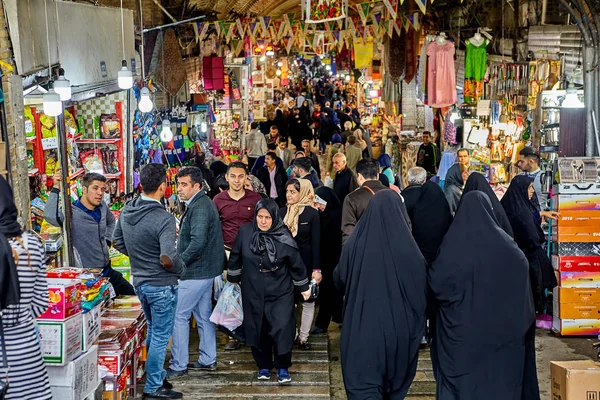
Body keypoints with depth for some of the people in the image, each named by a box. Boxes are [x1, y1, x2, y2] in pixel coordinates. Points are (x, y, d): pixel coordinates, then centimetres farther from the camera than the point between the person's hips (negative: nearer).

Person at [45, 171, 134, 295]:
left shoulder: (102, 207, 4)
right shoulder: (72, 213, -19)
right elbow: (50, 217, -40)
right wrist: (56, 188, -36)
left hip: (107, 271, 8)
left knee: (132, 294, 16)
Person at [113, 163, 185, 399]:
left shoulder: (126, 211, -2)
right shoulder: (164, 218, -26)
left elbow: (118, 242, 12)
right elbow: (167, 258, -32)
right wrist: (181, 269, -13)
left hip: (139, 281, 8)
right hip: (161, 285, -8)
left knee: (153, 330, 25)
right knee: (161, 337, 6)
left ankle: (156, 374, 38)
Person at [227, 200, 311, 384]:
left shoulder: (283, 238, -11)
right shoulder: (245, 232, -8)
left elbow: (296, 264, 0)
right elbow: (235, 257, 8)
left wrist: (303, 287, 7)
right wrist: (233, 279, 17)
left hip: (280, 293, -2)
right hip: (253, 293, 2)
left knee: (282, 329, -7)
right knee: (258, 330, 8)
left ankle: (282, 367, 13)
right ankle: (263, 365, 27)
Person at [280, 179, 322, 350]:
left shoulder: (312, 213, -8)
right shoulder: (282, 212, 2)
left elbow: (316, 243, -8)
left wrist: (316, 268, -13)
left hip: (306, 263, -3)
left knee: (308, 301, 5)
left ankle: (303, 337, 14)